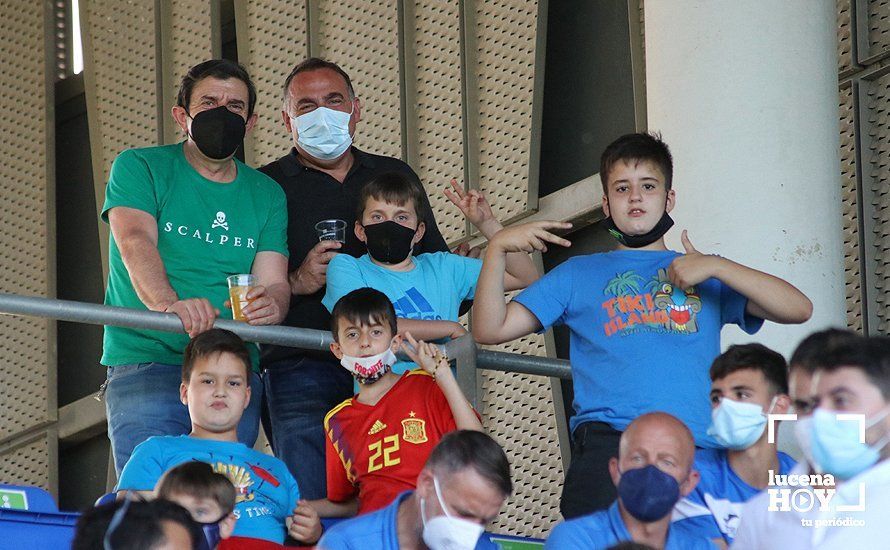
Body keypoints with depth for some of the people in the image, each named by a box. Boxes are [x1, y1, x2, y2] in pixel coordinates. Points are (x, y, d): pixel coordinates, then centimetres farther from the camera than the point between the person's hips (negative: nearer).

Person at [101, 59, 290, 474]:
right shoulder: (139, 168, 3)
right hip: (146, 359, -4)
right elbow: (135, 242, -15)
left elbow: (273, 280, 3)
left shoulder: (266, 194, 14)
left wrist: (270, 303, -24)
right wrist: (170, 304, -36)